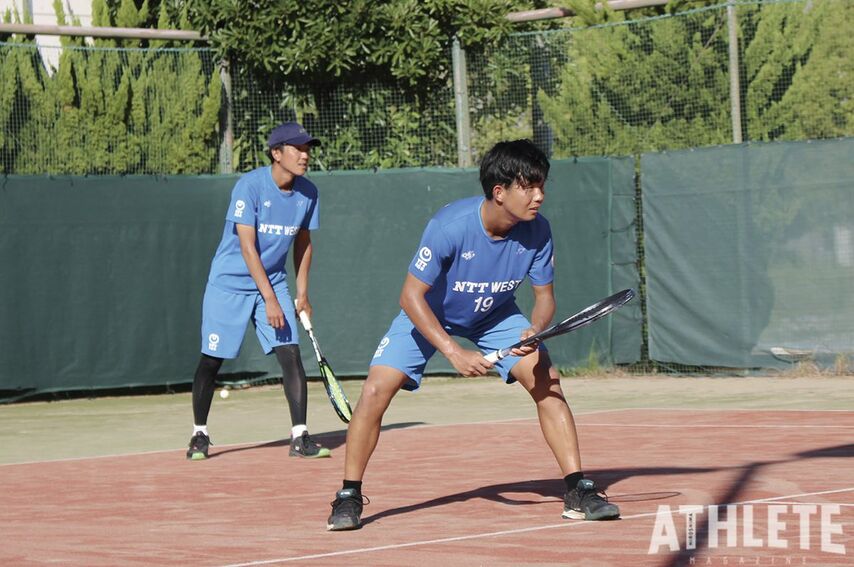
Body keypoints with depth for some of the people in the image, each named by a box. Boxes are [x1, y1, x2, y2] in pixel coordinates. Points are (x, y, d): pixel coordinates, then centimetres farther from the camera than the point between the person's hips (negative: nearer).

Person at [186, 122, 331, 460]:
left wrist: (302, 294, 6)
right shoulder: (250, 186, -21)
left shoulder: (308, 193, -3)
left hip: (273, 282, 4)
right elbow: (248, 247, -22)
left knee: (290, 353, -10)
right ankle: (199, 434, 20)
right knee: (212, 360, 2)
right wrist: (270, 300, -25)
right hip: (229, 284, -4)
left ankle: (299, 438, -8)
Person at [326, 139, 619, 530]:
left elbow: (544, 296, -11)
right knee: (376, 389, -17)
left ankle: (577, 491, -6)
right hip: (429, 314, -3)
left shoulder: (536, 231, -24)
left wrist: (536, 330, -34)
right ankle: (349, 496, -1)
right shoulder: (450, 226, -36)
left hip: (495, 314, 3)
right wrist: (453, 352, -36)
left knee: (547, 381, -14)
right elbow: (411, 296, -29)